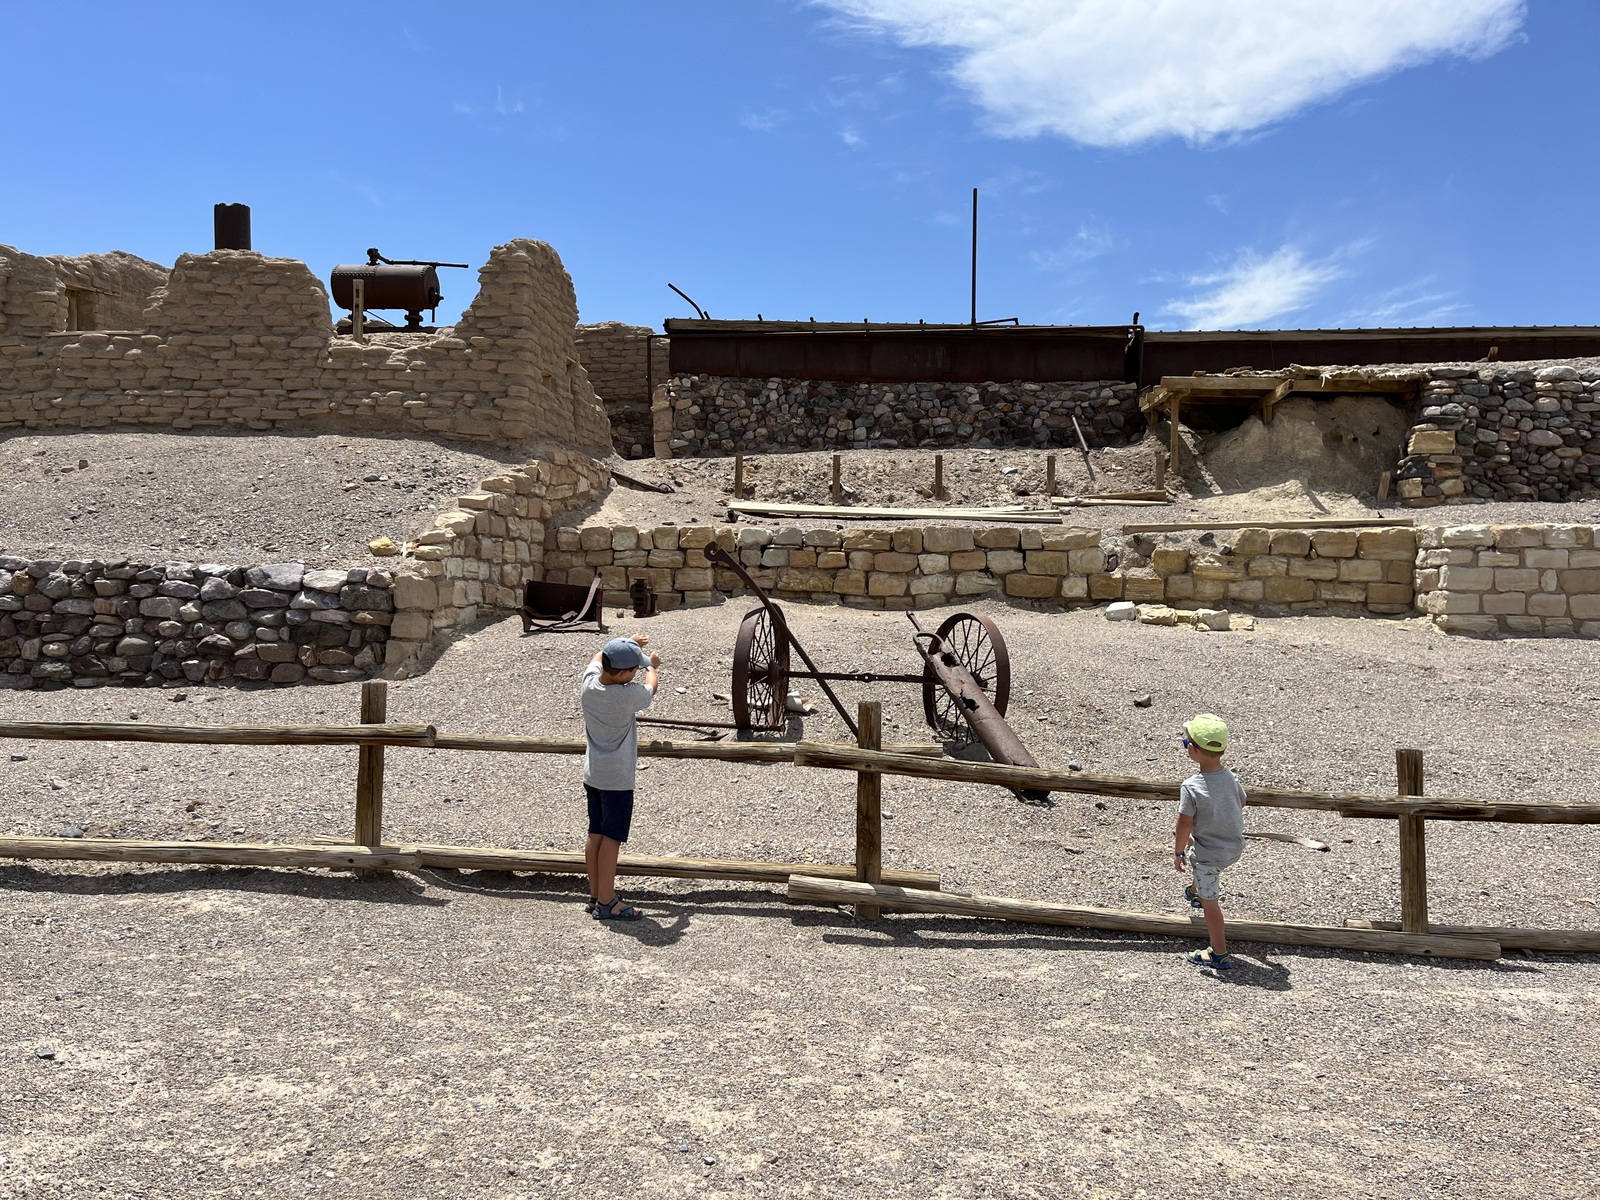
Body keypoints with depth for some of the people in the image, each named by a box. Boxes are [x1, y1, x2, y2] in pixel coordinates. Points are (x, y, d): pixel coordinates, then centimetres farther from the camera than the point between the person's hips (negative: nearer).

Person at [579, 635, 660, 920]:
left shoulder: (589, 683, -8)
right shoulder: (628, 695, -24)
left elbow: (597, 658, 17)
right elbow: (650, 688, 0)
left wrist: (628, 646, 24)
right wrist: (651, 665, 19)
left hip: (592, 774, 7)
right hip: (617, 778, -7)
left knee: (595, 834, 14)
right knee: (611, 839, 1)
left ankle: (595, 896, 24)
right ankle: (606, 903, 8)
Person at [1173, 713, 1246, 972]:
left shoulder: (1191, 787, -27)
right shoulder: (1230, 778, -9)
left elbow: (1184, 825, -21)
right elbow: (1240, 803, 10)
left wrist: (1179, 853, -6)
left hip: (1209, 854, -6)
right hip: (1235, 847, 7)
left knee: (1210, 902, 10)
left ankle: (1220, 955, 21)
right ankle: (1196, 892, 58)